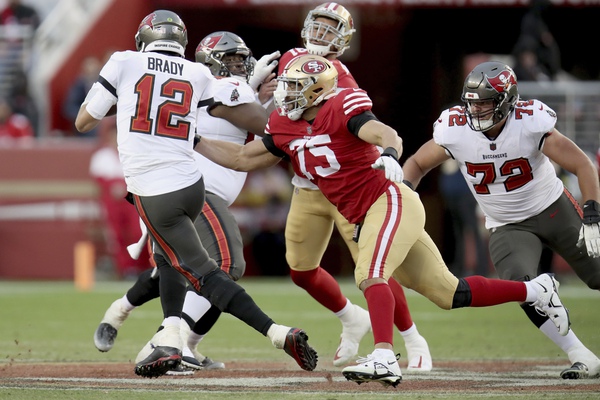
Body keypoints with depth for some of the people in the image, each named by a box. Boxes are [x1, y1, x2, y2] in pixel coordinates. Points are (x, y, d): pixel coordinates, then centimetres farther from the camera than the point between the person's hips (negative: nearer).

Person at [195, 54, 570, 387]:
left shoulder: (341, 108, -15)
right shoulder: (287, 129, 8)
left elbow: (386, 134, -31)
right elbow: (242, 158, 15)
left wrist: (389, 155, -53)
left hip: (391, 201, -8)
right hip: (365, 219, 8)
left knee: (370, 276, -28)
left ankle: (384, 359, -39)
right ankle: (534, 290, 25)